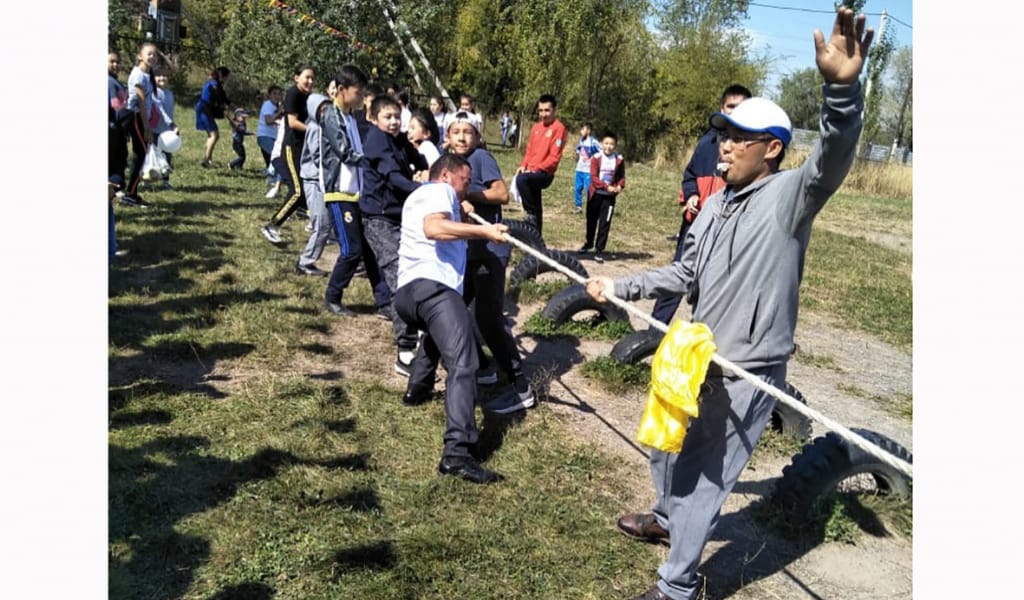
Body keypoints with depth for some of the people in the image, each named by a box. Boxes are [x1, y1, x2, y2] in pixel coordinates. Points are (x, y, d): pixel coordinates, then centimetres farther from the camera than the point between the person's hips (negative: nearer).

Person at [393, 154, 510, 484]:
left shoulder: (418, 195, 36)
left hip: (407, 291, 10)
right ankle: (457, 452, -36)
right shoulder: (440, 190, 6)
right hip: (432, 286, -10)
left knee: (439, 333, 42)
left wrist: (460, 212, 30)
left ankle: (416, 389, 51)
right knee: (462, 364, -23)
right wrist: (483, 230, -19)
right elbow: (434, 228, -16)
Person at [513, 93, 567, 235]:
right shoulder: (536, 127, 13)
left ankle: (531, 213, -18)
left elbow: (554, 156, -14)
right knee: (535, 209, 12)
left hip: (545, 173, -7)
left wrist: (537, 168, -19)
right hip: (531, 172, 7)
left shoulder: (559, 128, -8)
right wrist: (523, 165, 0)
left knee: (521, 179, -34)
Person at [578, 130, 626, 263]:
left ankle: (599, 250, 1)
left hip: (609, 196, 0)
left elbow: (622, 177, 3)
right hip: (595, 193, 1)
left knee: (604, 223, -5)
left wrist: (619, 186, -18)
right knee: (591, 220, 16)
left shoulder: (619, 160, -4)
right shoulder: (596, 158, -9)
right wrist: (606, 187, -24)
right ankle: (589, 242, 39)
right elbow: (593, 177, -14)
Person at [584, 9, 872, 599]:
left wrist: (843, 88, -56)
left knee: (704, 477, 5)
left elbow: (833, 159, -39)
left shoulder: (788, 196, -17)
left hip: (747, 373, -8)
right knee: (666, 442, 27)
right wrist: (622, 287, 10)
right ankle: (668, 518, 56)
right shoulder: (717, 202, 5)